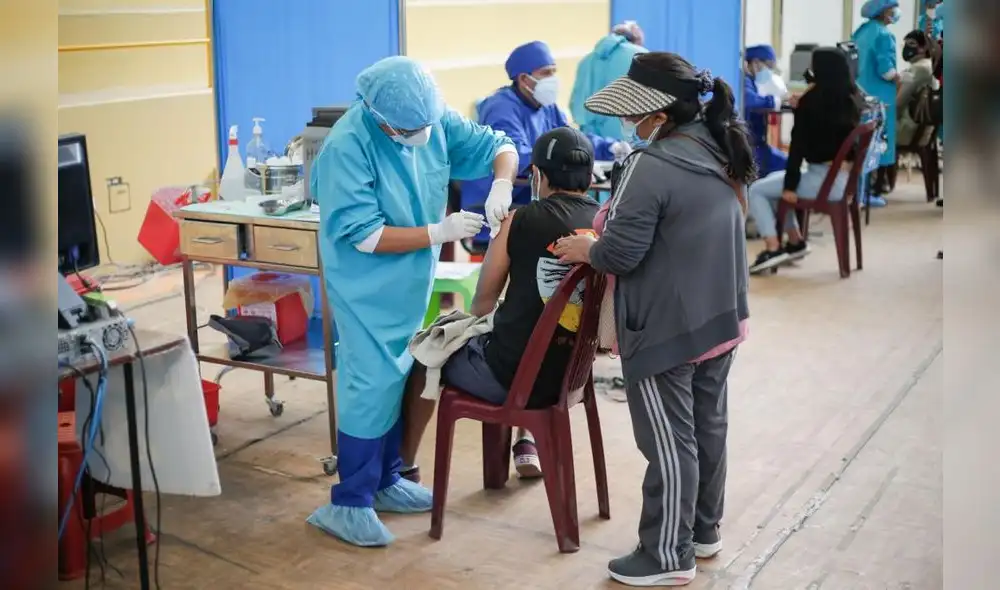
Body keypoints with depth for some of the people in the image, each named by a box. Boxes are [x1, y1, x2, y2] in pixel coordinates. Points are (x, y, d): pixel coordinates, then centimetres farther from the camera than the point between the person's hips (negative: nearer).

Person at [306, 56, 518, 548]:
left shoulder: (436, 120, -9)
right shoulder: (346, 147, -26)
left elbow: (498, 145, 1)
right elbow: (363, 235, -26)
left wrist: (502, 182, -22)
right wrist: (439, 233, -27)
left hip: (412, 280, 7)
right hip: (368, 286, -7)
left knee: (398, 380, 16)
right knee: (372, 385, -5)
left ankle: (383, 481, 31)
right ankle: (347, 503, 6)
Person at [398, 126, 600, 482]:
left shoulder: (521, 220, -12)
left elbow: (482, 304, 0)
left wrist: (484, 313, 25)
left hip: (509, 376, -5)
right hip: (571, 374, 5)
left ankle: (405, 466, 35)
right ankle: (526, 445, 37)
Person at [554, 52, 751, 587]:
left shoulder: (651, 165, -22)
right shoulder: (720, 151, 5)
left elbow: (620, 254, -21)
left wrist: (585, 249, -2)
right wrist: (623, 213, 10)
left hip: (668, 330, -9)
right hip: (722, 320, 9)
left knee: (669, 443, 3)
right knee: (708, 427, 19)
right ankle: (704, 531, 35)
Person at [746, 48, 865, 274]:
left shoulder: (811, 101, -11)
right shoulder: (853, 99, 8)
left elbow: (798, 146, -12)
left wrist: (790, 185, -9)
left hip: (825, 179, -8)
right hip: (846, 177, 8)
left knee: (756, 190, 2)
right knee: (773, 179, 25)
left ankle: (773, 248, -10)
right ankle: (795, 241, 24)